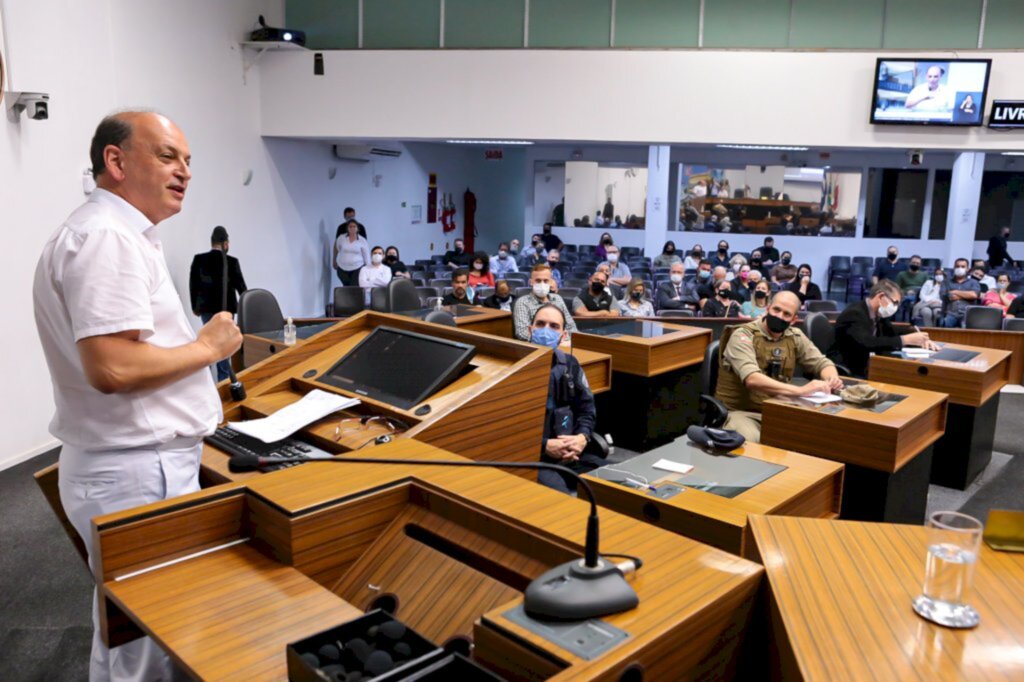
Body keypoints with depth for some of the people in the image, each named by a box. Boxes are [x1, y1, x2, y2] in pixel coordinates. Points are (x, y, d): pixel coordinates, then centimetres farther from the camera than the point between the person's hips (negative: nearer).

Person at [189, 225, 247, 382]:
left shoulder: (198, 259, -3)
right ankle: (224, 378, 5)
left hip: (206, 308, 3)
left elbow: (193, 285, 2)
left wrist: (195, 307, 13)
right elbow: (240, 285, -4)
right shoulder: (231, 261, -10)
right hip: (225, 308, -2)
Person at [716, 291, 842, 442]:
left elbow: (822, 363, 15)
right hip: (739, 411, -6)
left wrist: (832, 379, -11)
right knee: (751, 443, -37)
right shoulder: (743, 336, -14)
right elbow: (752, 379, -30)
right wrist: (800, 390, -39)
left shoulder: (795, 337, 6)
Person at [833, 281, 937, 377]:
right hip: (847, 373, -8)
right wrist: (905, 339, -28)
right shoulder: (854, 313, -18)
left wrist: (919, 338, 3)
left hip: (867, 369, 8)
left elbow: (892, 331, 21)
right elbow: (867, 344, -31)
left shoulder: (878, 314, 6)